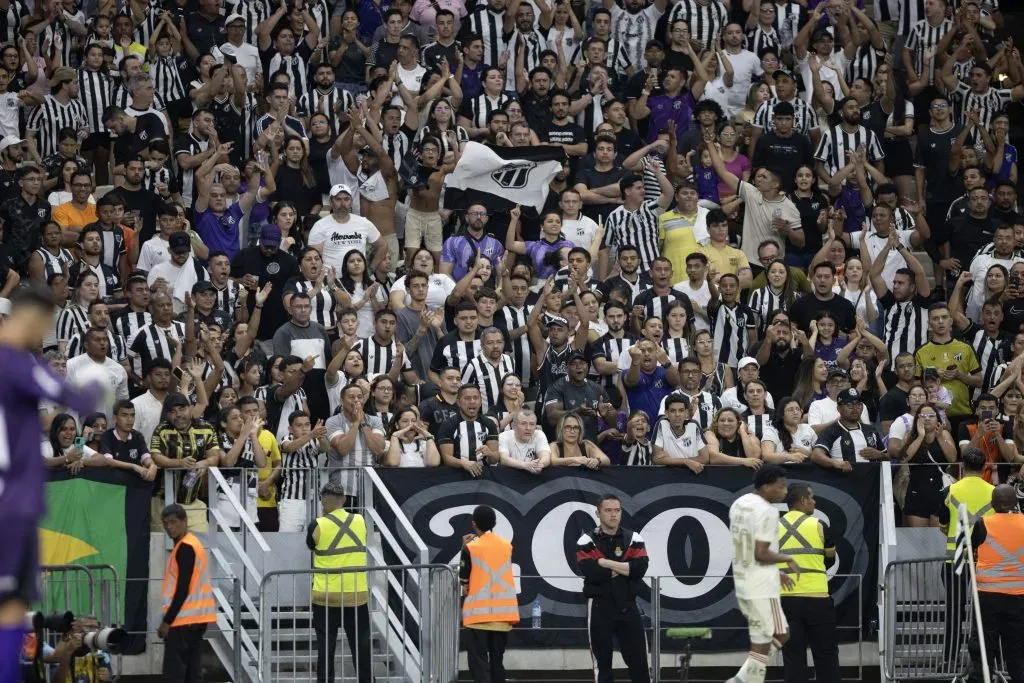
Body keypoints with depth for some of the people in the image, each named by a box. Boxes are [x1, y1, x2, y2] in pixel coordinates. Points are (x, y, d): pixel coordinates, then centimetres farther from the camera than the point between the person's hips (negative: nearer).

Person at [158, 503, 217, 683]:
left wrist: (167, 620, -16)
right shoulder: (192, 545, 17)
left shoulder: (184, 548, -13)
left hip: (184, 617, -10)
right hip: (196, 617, 10)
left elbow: (182, 589, -18)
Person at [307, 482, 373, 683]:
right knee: (361, 647, 8)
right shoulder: (360, 521, 0)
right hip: (357, 595, 2)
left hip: (326, 596, -2)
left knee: (326, 647, 5)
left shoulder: (318, 525, -9)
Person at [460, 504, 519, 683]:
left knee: (478, 660, -6)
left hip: (478, 610, -5)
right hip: (503, 611, 5)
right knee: (497, 658, 15)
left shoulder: (471, 548, -8)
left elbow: (463, 578, -2)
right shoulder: (506, 546, 5)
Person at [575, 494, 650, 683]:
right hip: (600, 608, -2)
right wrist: (623, 569, -8)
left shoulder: (634, 540, 5)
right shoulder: (587, 542, -2)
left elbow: (640, 568, -11)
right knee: (602, 661, 3)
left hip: (627, 607, 2)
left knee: (638, 660, 2)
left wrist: (606, 563, -13)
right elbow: (592, 573, -17)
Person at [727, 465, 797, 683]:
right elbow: (761, 553, -22)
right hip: (762, 589, -10)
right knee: (761, 648, -3)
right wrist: (787, 559, -5)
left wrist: (775, 572, 23)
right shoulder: (767, 511, -17)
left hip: (743, 584, 10)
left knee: (779, 637, 19)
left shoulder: (739, 504, 12)